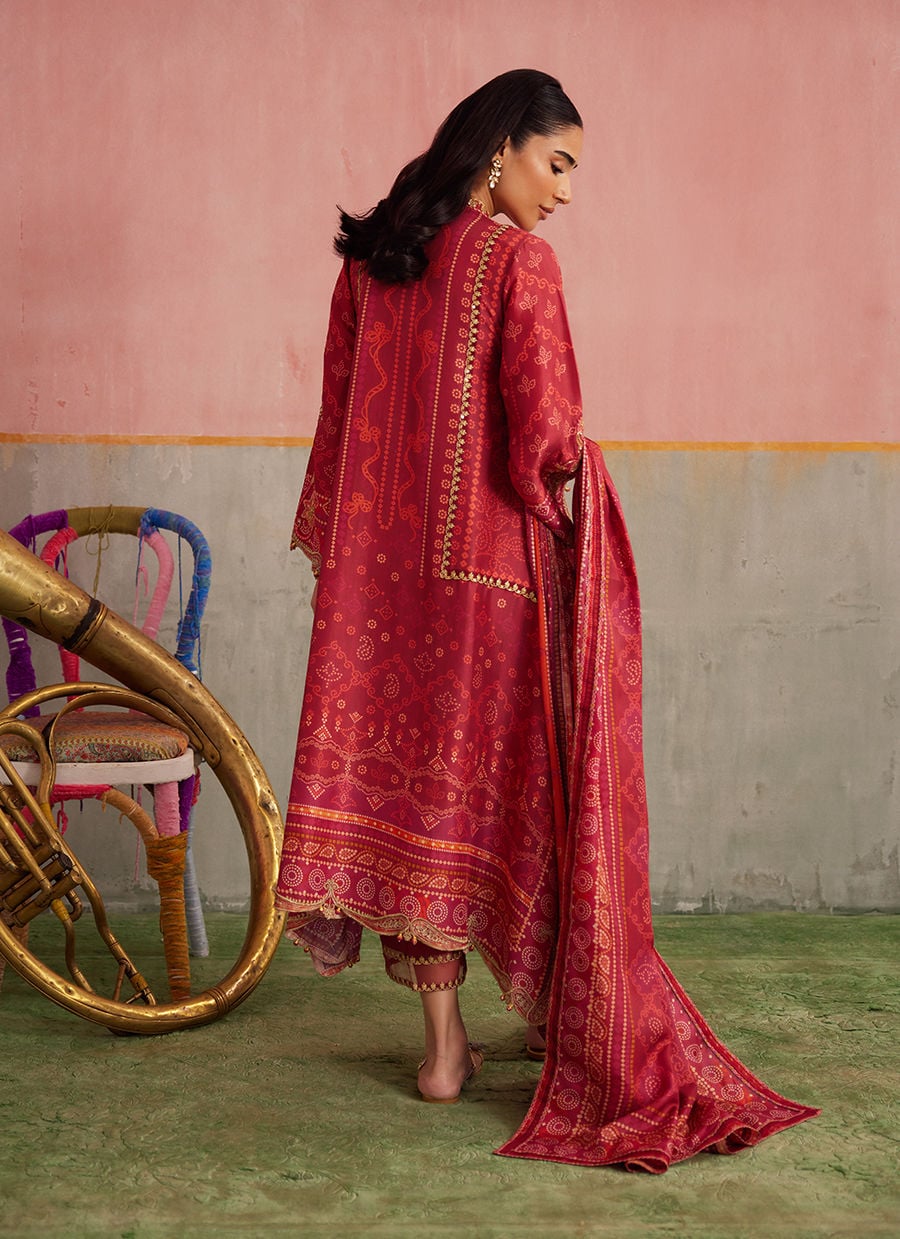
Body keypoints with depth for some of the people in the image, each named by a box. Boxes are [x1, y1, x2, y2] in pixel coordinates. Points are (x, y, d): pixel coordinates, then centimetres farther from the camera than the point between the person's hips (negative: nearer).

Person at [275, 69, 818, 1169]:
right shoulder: (518, 260, -10)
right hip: (492, 561, -5)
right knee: (507, 777, 6)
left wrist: (338, 553, 18)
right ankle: (558, 1017, 20)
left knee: (410, 774, 8)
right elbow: (546, 439, -18)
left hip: (380, 563, 5)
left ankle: (444, 1039, 14)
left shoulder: (366, 261, 9)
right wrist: (570, 463, 2)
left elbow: (339, 424, 12)